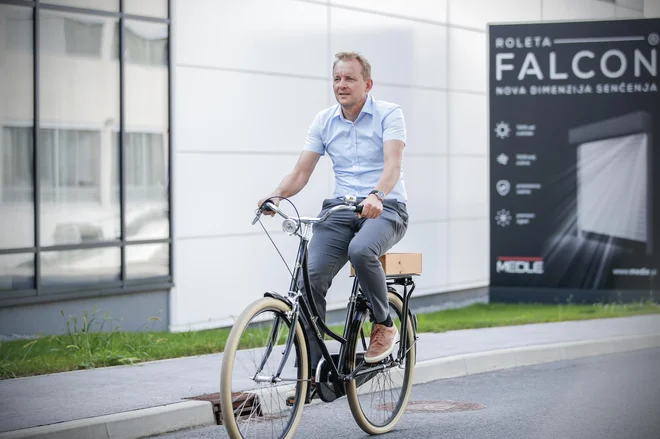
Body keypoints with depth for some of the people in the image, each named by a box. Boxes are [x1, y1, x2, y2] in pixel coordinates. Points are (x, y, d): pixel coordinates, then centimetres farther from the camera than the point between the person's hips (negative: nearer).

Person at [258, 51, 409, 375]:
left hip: (384, 209, -4)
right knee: (311, 277, -19)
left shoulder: (389, 114, -4)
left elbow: (393, 164, -19)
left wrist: (376, 196, -40)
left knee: (360, 250, -38)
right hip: (340, 209, 4)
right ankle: (308, 371, -12)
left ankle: (384, 325, -13)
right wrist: (277, 196, -16)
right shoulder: (324, 122, 9)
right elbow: (301, 172, 5)